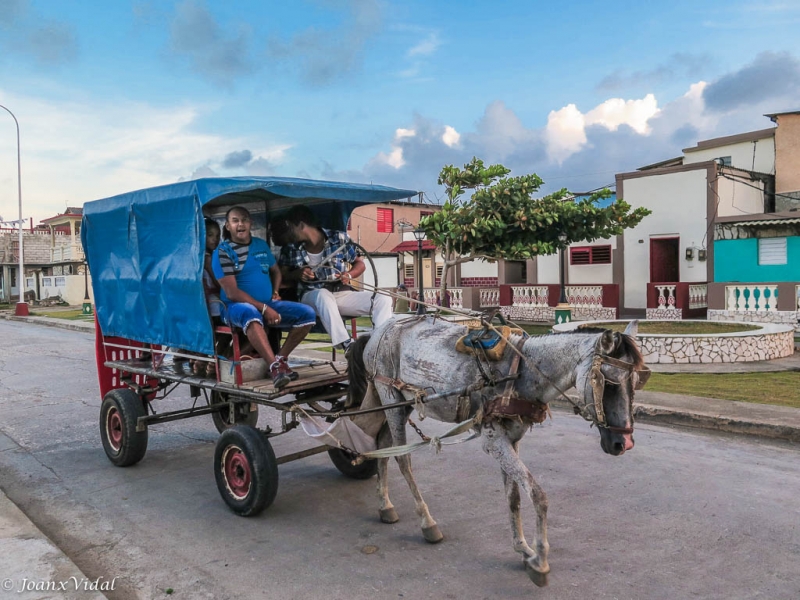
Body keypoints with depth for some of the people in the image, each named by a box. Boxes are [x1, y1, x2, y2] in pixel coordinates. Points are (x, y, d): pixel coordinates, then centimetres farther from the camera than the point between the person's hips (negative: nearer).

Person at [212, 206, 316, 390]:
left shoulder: (261, 245, 11)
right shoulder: (222, 252, -7)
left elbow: (275, 271, 29)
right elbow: (232, 293, -15)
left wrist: (275, 292, 8)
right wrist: (264, 309, -20)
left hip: (268, 304, 6)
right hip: (237, 307, -6)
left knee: (307, 314, -11)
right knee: (250, 313, -42)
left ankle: (281, 358, -11)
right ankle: (274, 366, -46)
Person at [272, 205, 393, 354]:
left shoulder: (339, 238, 2)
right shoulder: (291, 248, 7)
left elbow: (360, 264, 9)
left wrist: (349, 275, -12)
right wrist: (297, 274, -10)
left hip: (343, 293, 2)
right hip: (311, 296, -2)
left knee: (383, 300, -19)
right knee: (323, 295, -40)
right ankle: (347, 347, -47)